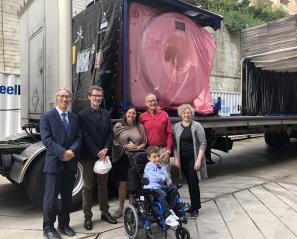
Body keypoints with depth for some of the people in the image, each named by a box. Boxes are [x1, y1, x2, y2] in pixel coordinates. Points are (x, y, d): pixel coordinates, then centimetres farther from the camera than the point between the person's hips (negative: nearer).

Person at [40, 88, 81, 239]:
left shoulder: (74, 118, 13)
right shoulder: (47, 117, -2)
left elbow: (78, 138, 6)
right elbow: (46, 139, -12)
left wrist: (72, 151, -13)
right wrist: (63, 153, -20)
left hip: (71, 163, 5)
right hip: (54, 162, -5)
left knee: (67, 196, 13)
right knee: (51, 197, 1)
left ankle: (64, 225, 27)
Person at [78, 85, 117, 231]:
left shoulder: (106, 114, 10)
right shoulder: (82, 115, -6)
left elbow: (110, 133, 7)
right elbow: (85, 137, -11)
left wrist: (105, 150, -8)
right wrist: (97, 153, -15)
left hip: (103, 155, 5)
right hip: (89, 156, -4)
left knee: (103, 185, 15)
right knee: (88, 187, 6)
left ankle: (105, 213, 27)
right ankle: (87, 217, 17)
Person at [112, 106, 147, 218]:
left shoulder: (140, 127, 6)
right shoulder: (118, 126, 3)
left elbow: (144, 142, 7)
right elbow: (114, 142, -3)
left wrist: (137, 148, -11)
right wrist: (126, 147, -14)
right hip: (122, 158, -1)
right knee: (123, 183, 5)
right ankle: (120, 207, 21)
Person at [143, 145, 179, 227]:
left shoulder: (162, 166, 23)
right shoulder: (149, 166, -2)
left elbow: (167, 177, 20)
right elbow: (154, 177, -17)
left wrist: (168, 181, -4)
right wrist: (164, 178, -5)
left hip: (162, 186, 8)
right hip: (152, 187, -8)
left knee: (174, 189, -12)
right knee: (163, 195, -34)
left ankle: (170, 210, -8)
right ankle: (167, 217, -31)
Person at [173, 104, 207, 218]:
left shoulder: (197, 126, -5)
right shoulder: (176, 126, 7)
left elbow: (203, 143, -9)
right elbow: (175, 144, 9)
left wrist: (199, 160, -15)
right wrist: (176, 158, 2)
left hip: (194, 159, -4)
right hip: (183, 159, 4)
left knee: (194, 183, -3)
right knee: (189, 183, 12)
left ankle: (195, 208, 9)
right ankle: (193, 205, 26)